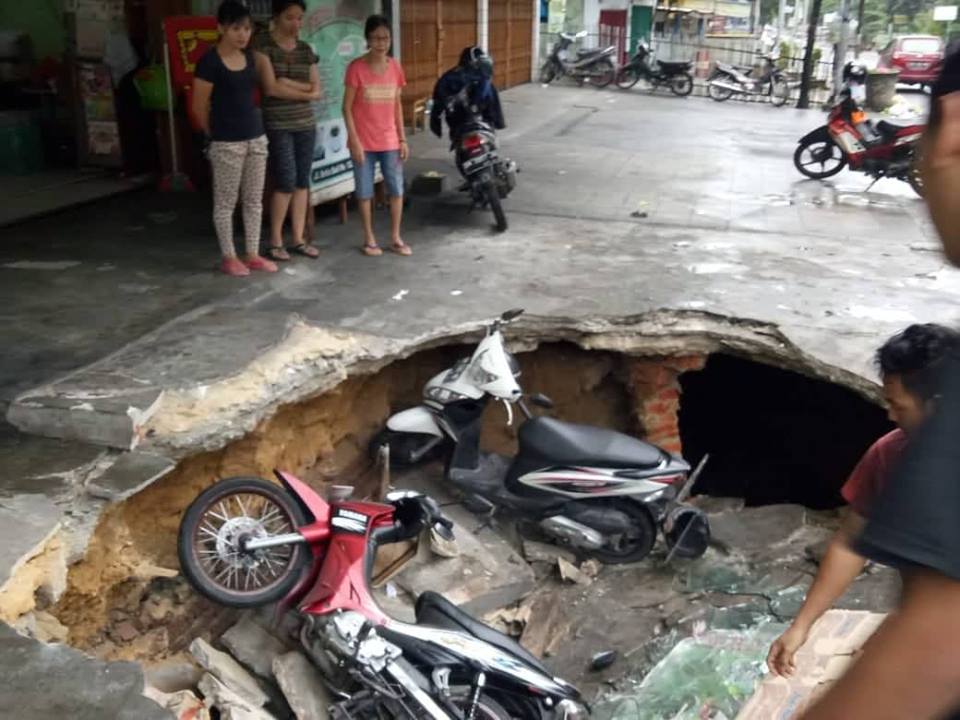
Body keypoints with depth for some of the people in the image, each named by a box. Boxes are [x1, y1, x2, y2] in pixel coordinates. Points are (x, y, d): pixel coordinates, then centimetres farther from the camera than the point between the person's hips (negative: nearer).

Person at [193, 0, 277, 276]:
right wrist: (216, 134, 4)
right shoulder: (210, 61, -13)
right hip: (227, 143, -7)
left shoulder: (250, 57, 7)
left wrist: (252, 122, 17)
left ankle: (253, 254, 20)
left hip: (256, 137, 7)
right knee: (225, 201, 4)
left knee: (254, 200, 11)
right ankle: (229, 257, 13)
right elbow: (200, 106, -8)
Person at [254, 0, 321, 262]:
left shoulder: (305, 49, 10)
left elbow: (317, 91, 5)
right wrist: (304, 90, -6)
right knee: (286, 182, -8)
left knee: (302, 182, 6)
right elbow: (271, 88, -15)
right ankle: (275, 241, 6)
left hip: (306, 124, 5)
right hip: (277, 126, -5)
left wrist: (288, 83, -10)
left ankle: (298, 239, 14)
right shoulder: (263, 44, -6)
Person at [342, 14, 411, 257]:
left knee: (397, 189, 5)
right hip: (364, 142, -3)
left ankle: (395, 238, 18)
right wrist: (354, 140, -13)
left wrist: (403, 139, 6)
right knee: (365, 191, 5)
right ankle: (369, 239, 18)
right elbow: (347, 107, -8)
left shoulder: (395, 67, 3)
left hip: (389, 141, 4)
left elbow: (397, 105, 9)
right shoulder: (356, 68, -10)